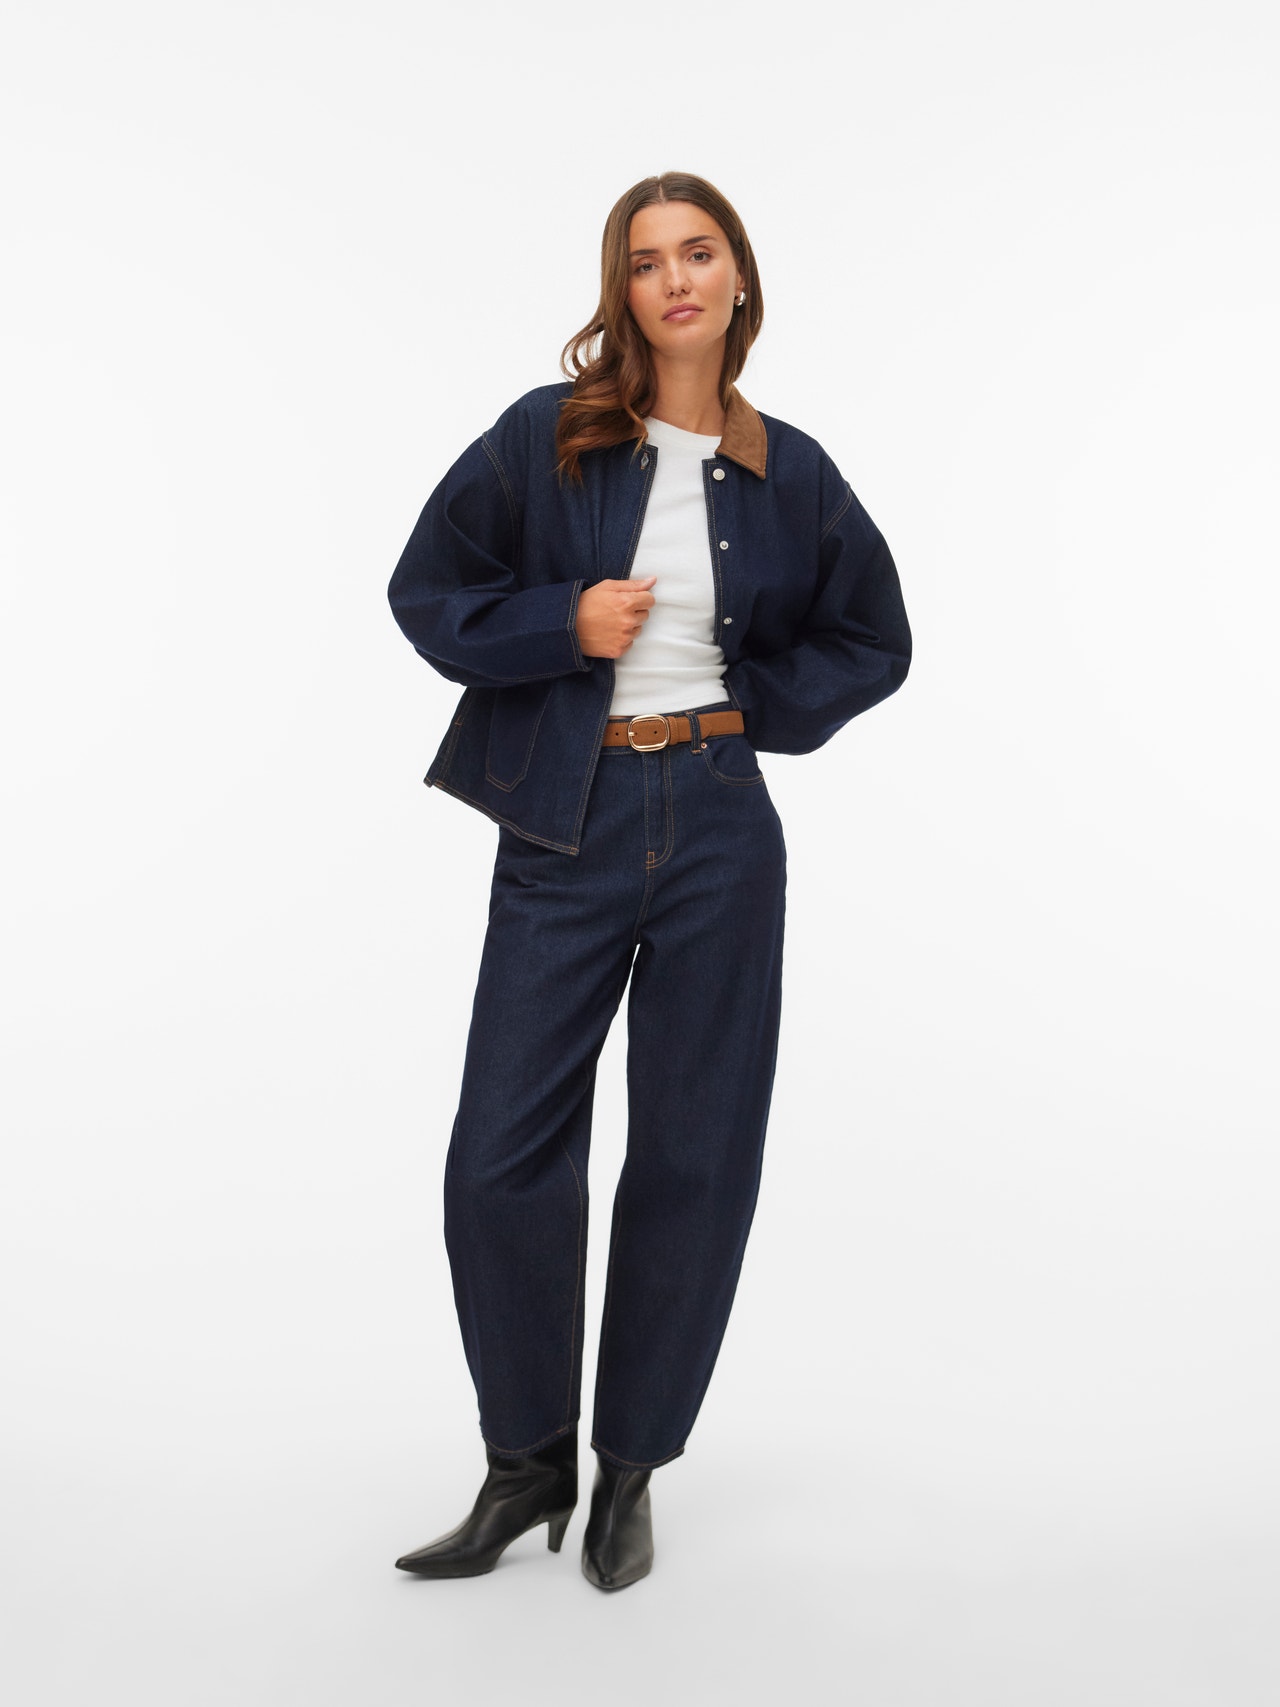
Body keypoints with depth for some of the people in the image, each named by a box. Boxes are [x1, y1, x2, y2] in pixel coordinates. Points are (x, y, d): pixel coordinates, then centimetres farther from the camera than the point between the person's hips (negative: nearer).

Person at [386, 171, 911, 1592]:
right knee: (501, 1156, -3)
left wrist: (755, 708, 3)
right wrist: (563, 624, -10)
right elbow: (426, 590, 4)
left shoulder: (789, 473, 6)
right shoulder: (543, 440, 1)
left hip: (718, 826, 1)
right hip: (566, 827, -1)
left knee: (694, 1155, 5)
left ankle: (631, 1467, 23)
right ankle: (526, 1463, 18)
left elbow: (872, 639, 16)